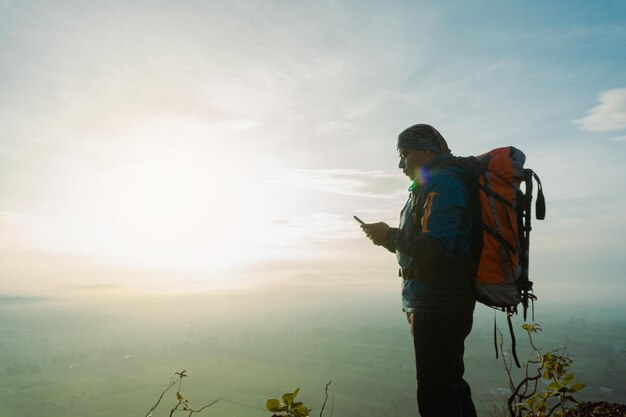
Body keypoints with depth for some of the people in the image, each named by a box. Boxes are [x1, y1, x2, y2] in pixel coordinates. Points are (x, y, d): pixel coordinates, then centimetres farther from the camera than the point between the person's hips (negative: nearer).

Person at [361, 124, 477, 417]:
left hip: (438, 308, -11)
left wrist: (389, 235, -13)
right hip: (440, 304, 11)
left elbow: (435, 249, -25)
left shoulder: (441, 183, -13)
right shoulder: (436, 183, 19)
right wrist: (389, 238, 8)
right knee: (449, 386, 20)